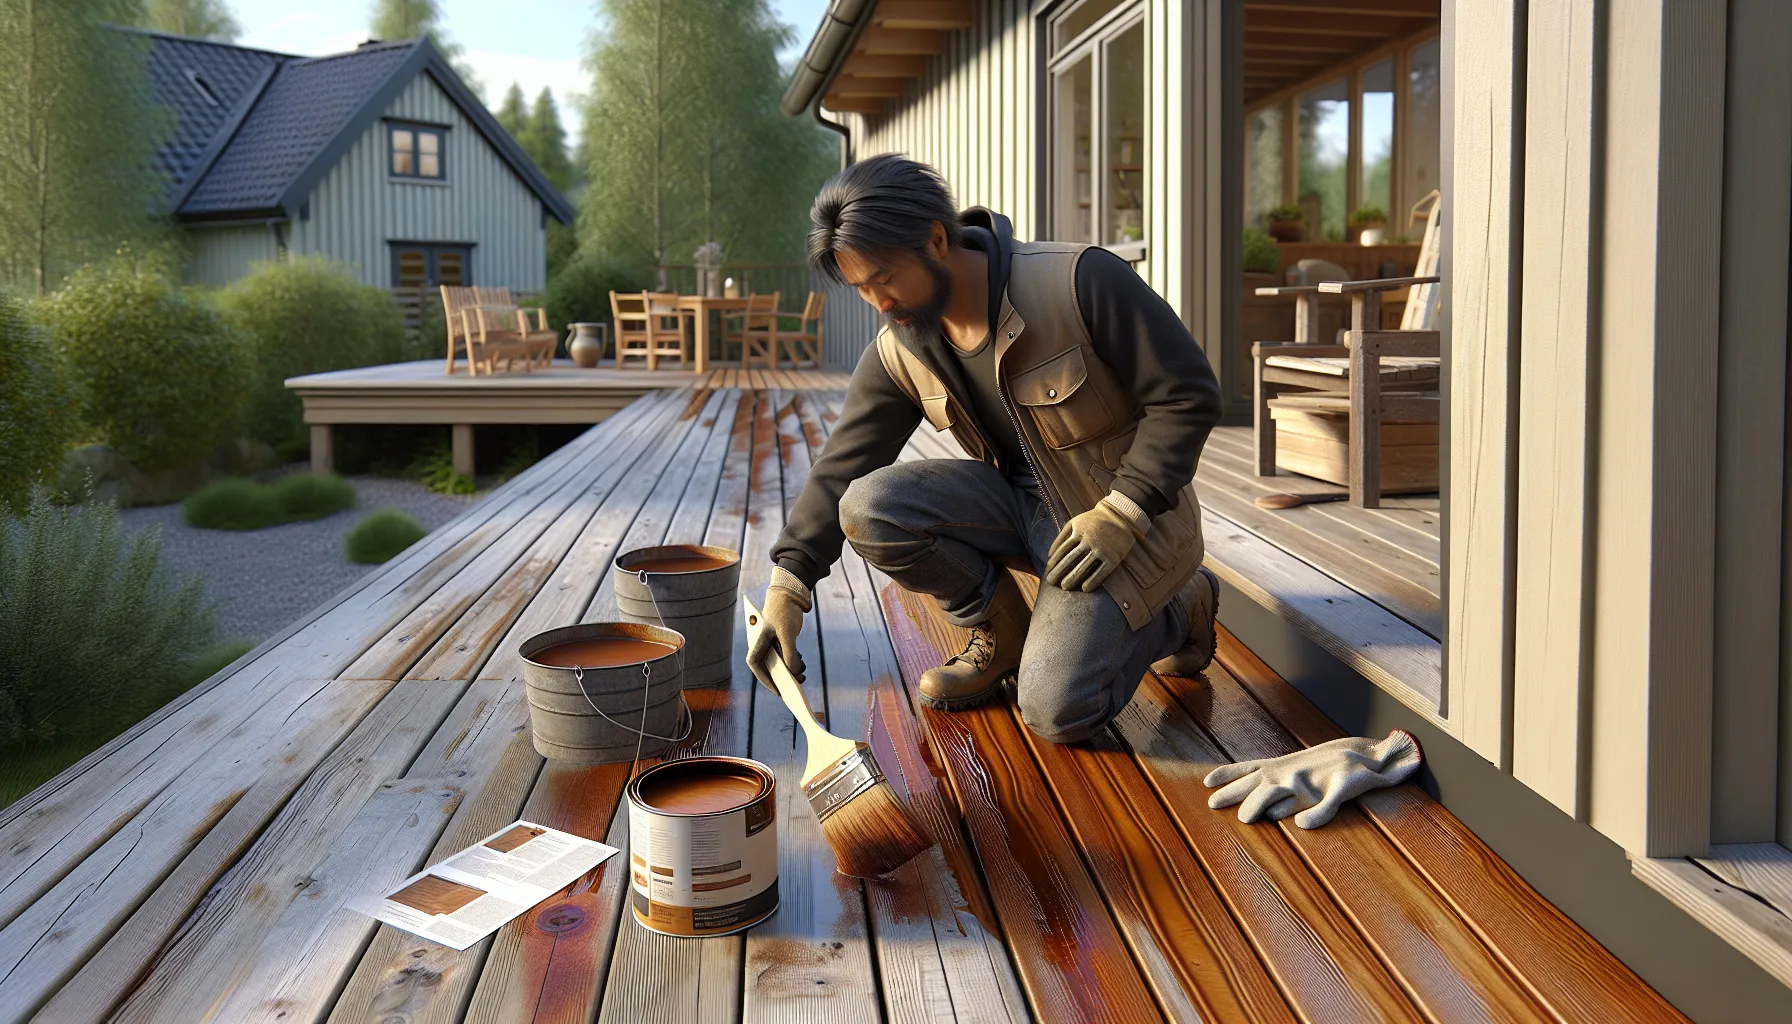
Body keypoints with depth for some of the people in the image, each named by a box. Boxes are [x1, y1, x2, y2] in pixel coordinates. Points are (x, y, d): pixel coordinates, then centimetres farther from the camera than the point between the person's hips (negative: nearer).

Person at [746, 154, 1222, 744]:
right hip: (1021, 504, 5)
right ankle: (1003, 636, 3)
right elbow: (841, 468, -2)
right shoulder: (899, 353, -6)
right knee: (868, 507, -20)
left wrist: (1119, 515, -24)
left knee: (1055, 710, -20)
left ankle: (1178, 609, 9)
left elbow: (1188, 395, -18)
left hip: (1124, 518, -5)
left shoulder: (1078, 281, -23)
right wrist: (787, 587, -10)